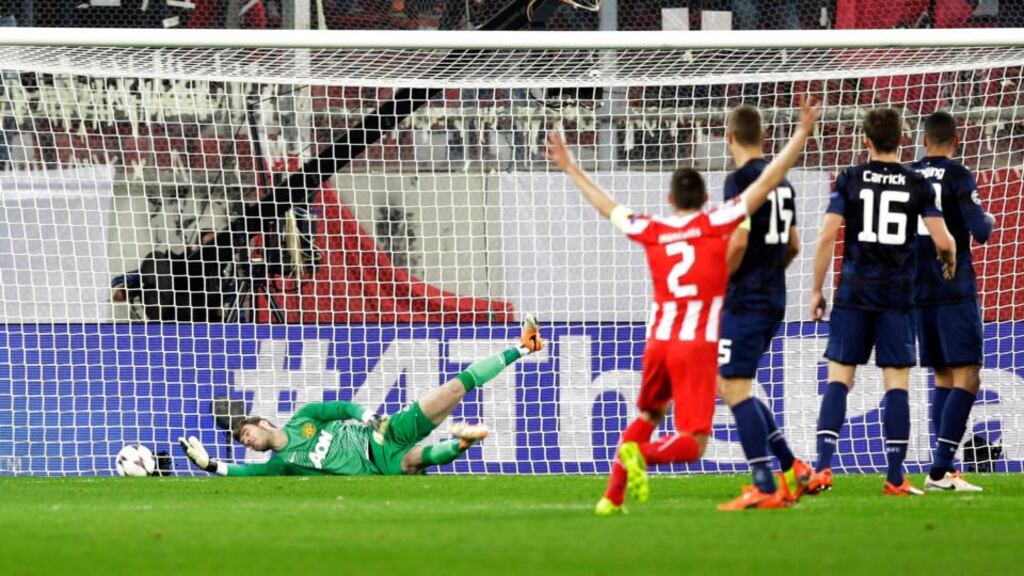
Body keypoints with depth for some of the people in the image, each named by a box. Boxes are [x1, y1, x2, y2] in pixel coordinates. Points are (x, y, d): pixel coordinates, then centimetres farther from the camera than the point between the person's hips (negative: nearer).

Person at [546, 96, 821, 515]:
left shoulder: (651, 232, 8)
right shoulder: (716, 224, -2)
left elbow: (607, 206, 25)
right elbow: (767, 182, -4)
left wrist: (571, 168, 39)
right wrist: (802, 133, 0)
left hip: (658, 340, 5)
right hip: (697, 344, -4)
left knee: (646, 419, 28)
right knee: (692, 444, -5)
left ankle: (613, 495, 20)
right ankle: (642, 454, -33)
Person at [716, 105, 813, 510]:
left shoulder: (740, 180, -12)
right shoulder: (781, 182, 14)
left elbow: (738, 242, -20)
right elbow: (793, 245, 20)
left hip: (746, 301, -9)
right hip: (774, 300, 9)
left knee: (735, 389, -7)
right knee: (727, 385, 17)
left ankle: (763, 488, -12)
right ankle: (792, 467, 14)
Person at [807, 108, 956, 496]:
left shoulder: (850, 180, 1)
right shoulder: (917, 184, 2)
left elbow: (827, 237, -4)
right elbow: (943, 240, -2)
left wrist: (816, 290, 4)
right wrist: (949, 263, 21)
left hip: (854, 293, 0)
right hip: (898, 296, 0)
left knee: (839, 377, 3)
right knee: (896, 382, 2)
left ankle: (823, 466, -8)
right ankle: (895, 477, 0)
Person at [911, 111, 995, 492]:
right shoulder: (959, 176, -8)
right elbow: (980, 231, -13)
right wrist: (988, 220, 9)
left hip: (918, 290, 6)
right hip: (955, 291, -6)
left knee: (943, 379, 14)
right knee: (967, 378, -6)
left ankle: (943, 472, 8)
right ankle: (940, 469, -19)